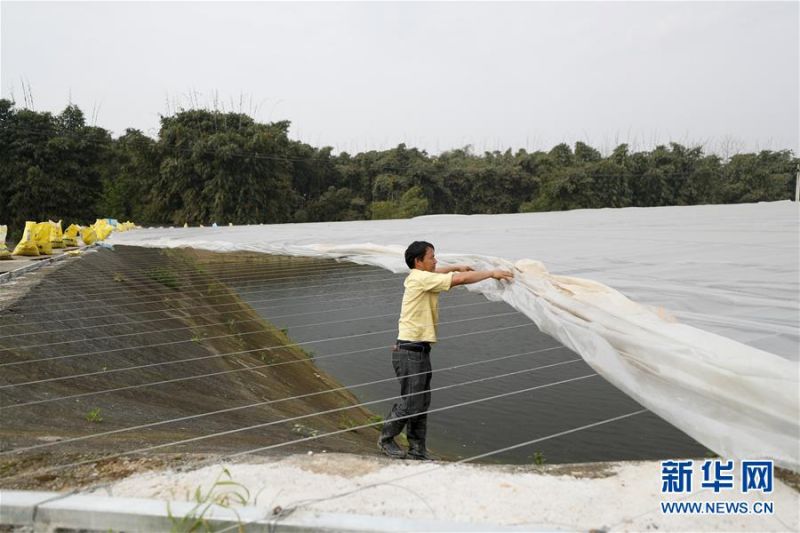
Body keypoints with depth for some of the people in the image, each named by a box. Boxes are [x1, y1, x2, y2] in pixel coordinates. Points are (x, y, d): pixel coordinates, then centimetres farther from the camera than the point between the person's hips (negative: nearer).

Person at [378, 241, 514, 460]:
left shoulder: (420, 277, 13)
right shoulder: (420, 279, -16)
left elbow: (434, 274, 39)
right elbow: (460, 279, -20)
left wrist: (456, 267, 28)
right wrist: (491, 273, -11)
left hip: (419, 351, 10)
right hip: (410, 352, -10)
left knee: (422, 402, 12)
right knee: (410, 403, -1)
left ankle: (417, 450, 20)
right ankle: (386, 440, 18)